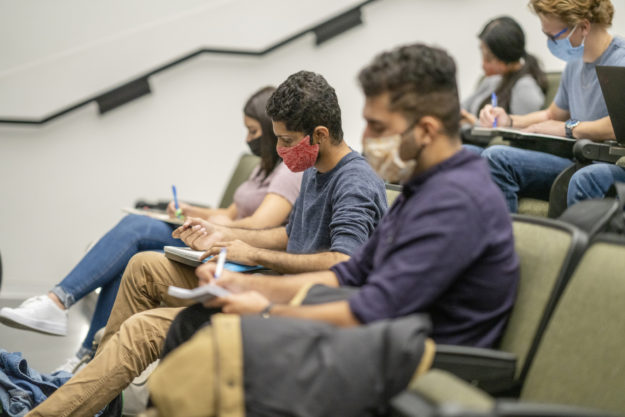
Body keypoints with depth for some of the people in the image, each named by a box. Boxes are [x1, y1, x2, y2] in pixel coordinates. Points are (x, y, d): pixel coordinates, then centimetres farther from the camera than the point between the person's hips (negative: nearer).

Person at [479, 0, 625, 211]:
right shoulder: (575, 64, 17)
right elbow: (552, 115, 35)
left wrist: (569, 128, -14)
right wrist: (509, 121, 17)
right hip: (577, 163, 8)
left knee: (584, 180, -44)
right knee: (495, 157, -10)